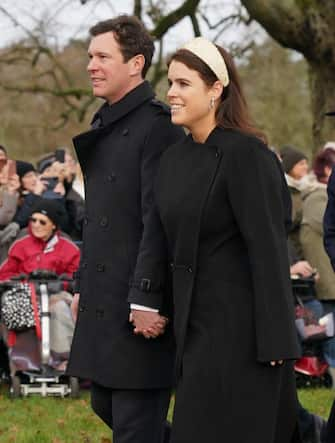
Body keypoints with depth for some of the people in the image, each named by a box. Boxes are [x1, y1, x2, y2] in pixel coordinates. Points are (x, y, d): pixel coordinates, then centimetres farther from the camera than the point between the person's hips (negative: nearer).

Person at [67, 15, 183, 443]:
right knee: (106, 405, 17)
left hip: (142, 310, -9)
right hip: (103, 306, 9)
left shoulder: (158, 127, -15)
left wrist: (148, 300, -22)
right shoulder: (106, 125, 14)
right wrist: (83, 286, 19)